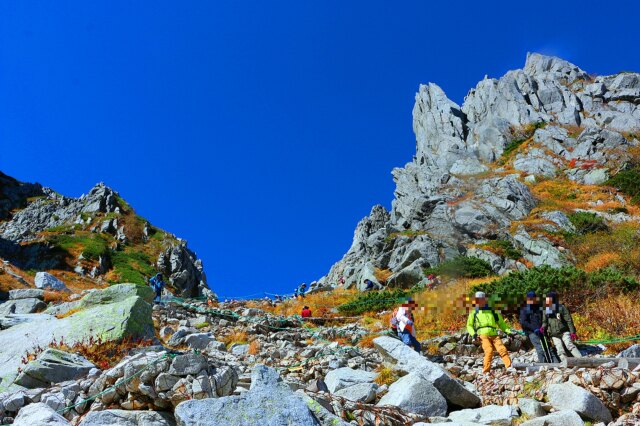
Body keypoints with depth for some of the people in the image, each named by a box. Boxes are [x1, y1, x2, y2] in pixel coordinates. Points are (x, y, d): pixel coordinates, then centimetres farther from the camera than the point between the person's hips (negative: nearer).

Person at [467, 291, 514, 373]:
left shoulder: (493, 312, 21)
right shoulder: (474, 313, 19)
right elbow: (469, 325, 19)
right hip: (483, 335, -2)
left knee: (502, 349, -18)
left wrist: (509, 332, 10)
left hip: (494, 335, 2)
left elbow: (501, 324, 25)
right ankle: (486, 371, -19)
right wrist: (473, 333, -1)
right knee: (489, 350, -23)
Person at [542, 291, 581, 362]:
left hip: (564, 332, -4)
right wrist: (543, 327, -5)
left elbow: (569, 320, -7)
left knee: (569, 345, -21)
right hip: (554, 335, 4)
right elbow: (545, 322, 16)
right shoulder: (546, 311, 7)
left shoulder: (561, 308, -7)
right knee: (560, 351, -2)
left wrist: (572, 332, -13)